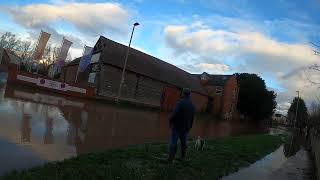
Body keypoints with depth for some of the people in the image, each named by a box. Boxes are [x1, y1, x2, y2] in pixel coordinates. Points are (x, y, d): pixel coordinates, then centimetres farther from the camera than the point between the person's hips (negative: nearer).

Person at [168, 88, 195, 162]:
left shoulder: (180, 102, -16)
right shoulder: (192, 105, 5)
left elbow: (174, 113, -23)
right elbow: (192, 117, 9)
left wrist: (170, 120, -7)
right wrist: (189, 127, 18)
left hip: (177, 126, -6)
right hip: (185, 127, 6)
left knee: (173, 142, 0)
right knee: (183, 142, 17)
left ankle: (171, 158, 2)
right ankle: (183, 157, 25)